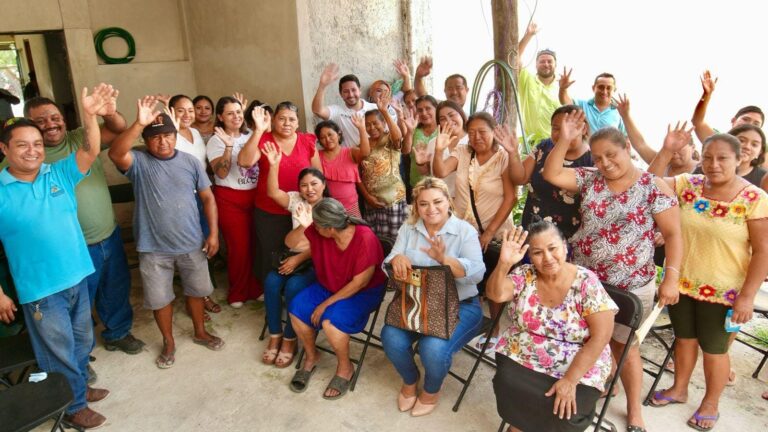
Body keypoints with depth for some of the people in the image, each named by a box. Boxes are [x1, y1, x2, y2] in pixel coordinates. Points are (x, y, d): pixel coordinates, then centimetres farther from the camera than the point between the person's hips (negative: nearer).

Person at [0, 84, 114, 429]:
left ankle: (80, 386, 46)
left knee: (82, 342, 23)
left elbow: (90, 151, -16)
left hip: (77, 278, 4)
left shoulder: (60, 174, -1)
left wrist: (90, 115, -33)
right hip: (40, 290, -4)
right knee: (59, 352, 12)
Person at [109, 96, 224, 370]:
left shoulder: (190, 162, -2)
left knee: (196, 290, 18)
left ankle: (200, 332, 41)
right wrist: (139, 124, -42)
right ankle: (168, 343, 33)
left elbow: (207, 197, 2)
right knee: (159, 298, 12)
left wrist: (213, 233, -3)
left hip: (192, 244, 2)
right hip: (153, 248, -1)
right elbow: (116, 154, -32)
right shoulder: (139, 162, -9)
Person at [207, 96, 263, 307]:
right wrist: (228, 146, -26)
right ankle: (237, 293, 21)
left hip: (255, 196, 4)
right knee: (239, 247, 2)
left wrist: (263, 129, -6)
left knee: (256, 244, 7)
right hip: (230, 199, -4)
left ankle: (255, 288, 24)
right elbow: (221, 173, -14)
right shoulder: (216, 141, -4)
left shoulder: (251, 136, 9)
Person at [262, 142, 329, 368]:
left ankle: (290, 339, -10)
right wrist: (274, 165, -18)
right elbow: (273, 193, -7)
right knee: (271, 282, -22)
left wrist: (298, 259, -18)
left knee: (294, 286, -29)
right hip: (294, 256, 4)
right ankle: (275, 336, -6)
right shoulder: (296, 200, 10)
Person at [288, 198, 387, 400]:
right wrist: (302, 226, -16)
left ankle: (345, 368, -1)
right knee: (297, 309, -15)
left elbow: (359, 283, -25)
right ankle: (311, 355, 12)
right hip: (328, 285, 6)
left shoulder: (365, 239, -31)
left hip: (364, 292, -6)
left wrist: (326, 304, -22)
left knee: (331, 321, -30)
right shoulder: (317, 231, -14)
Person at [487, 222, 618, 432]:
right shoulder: (524, 275, -3)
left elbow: (600, 337, -15)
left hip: (577, 370, -1)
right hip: (520, 361, 2)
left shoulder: (586, 282, -12)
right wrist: (504, 263, -38)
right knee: (510, 392, -26)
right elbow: (496, 295, -19)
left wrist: (570, 380, -21)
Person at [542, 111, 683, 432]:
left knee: (624, 346, 10)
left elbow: (672, 234, -10)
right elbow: (551, 174, -6)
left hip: (631, 286, -3)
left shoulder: (654, 187, -10)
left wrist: (671, 278, -16)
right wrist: (564, 140, -17)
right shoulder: (590, 180, 1)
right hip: (584, 280, 4)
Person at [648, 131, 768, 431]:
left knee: (714, 348, 14)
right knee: (684, 339, 20)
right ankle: (679, 389, 41)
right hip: (680, 282, 4)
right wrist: (667, 151, -17)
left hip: (722, 291, -3)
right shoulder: (688, 184, -4)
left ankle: (711, 403, 35)